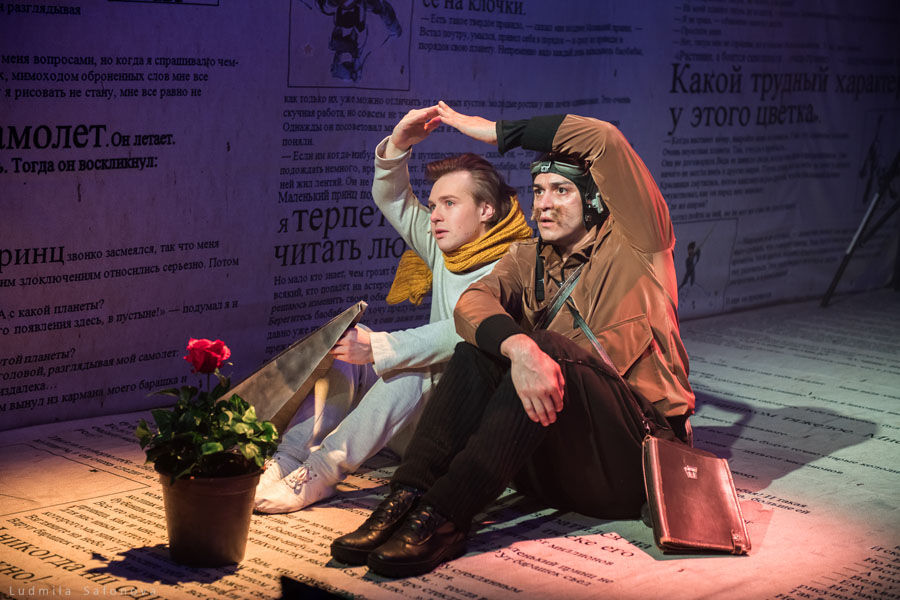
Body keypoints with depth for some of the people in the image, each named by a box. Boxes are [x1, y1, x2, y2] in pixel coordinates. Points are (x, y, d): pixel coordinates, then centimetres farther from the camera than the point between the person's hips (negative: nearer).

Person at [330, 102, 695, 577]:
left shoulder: (635, 244, 1)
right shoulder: (529, 259, 14)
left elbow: (602, 139, -14)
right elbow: (473, 302, -9)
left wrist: (497, 132, -4)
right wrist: (519, 349, -32)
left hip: (644, 444, -4)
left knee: (546, 344, -28)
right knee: (478, 353, -16)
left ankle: (444, 516, -38)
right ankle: (407, 498, -31)